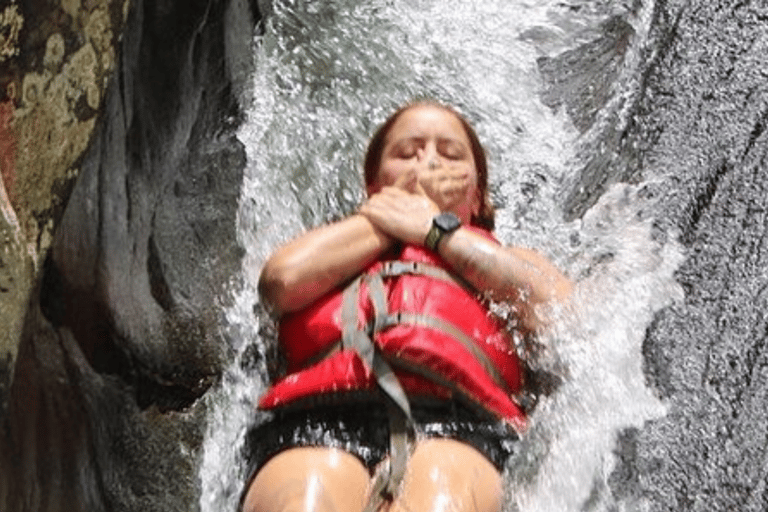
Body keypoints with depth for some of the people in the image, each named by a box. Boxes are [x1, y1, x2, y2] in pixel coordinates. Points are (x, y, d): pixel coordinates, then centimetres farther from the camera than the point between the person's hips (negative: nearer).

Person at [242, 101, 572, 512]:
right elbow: (282, 280, 9)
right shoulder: (332, 253, 35)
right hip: (318, 420, 1)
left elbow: (567, 314, 11)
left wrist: (436, 228, 15)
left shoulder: (508, 263, 35)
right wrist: (412, 200, 21)